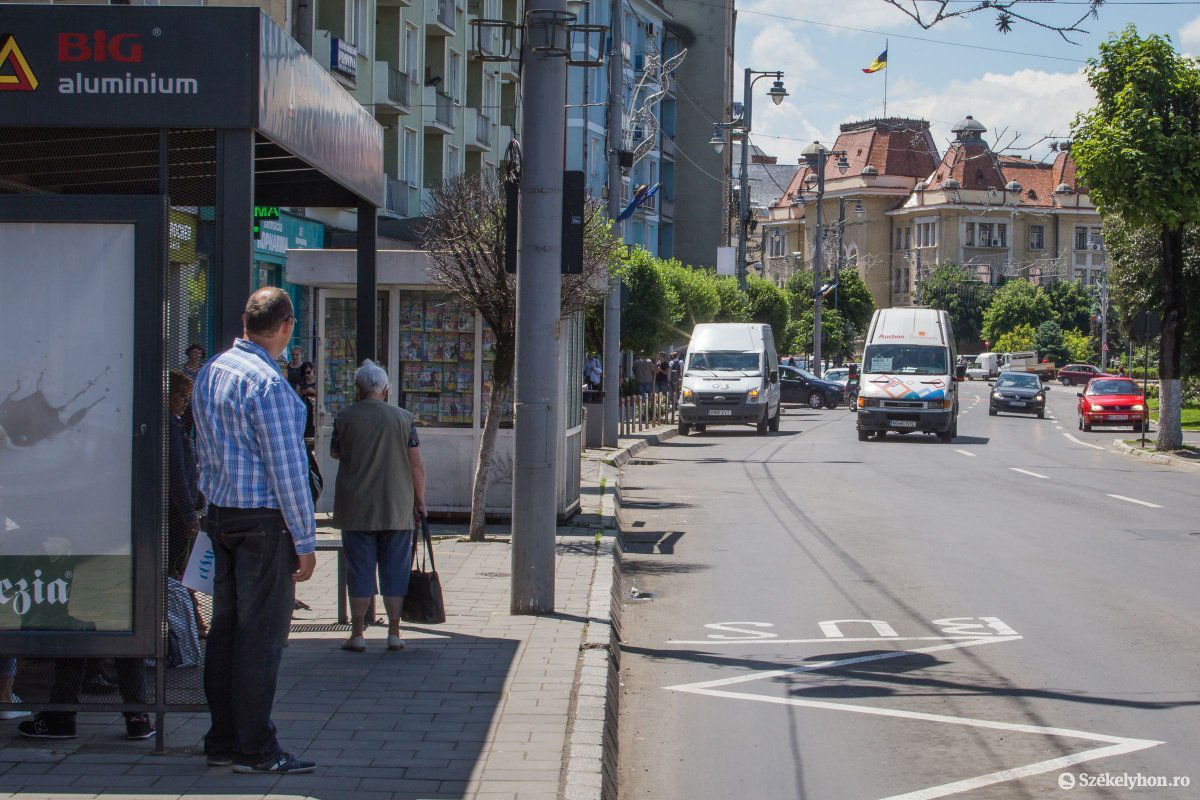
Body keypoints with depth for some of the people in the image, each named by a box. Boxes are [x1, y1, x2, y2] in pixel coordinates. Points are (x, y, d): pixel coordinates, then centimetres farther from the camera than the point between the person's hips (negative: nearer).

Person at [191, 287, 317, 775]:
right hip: (265, 519, -9)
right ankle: (255, 750, 0)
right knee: (262, 633, -4)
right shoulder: (268, 384, -17)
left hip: (221, 514, 9)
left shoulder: (210, 372, 10)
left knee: (226, 626, 11)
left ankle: (222, 742, 16)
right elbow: (287, 469, -17)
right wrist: (305, 541, -13)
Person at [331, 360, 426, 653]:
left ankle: (357, 635, 5)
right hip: (397, 509, 1)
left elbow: (335, 453, 12)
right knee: (395, 571, 7)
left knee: (360, 572, 4)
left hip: (357, 510, -1)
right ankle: (394, 633, 8)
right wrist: (419, 501, 7)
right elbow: (417, 465, -1)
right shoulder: (404, 418, -1)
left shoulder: (345, 417, -4)